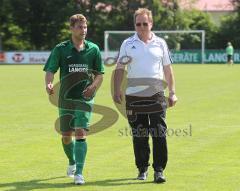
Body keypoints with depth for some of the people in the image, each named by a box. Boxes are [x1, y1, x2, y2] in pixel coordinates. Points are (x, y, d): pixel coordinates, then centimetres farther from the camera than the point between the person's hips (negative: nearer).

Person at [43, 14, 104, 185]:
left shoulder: (93, 49, 2)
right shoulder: (60, 49, 0)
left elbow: (100, 74, 7)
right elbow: (50, 70, -3)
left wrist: (93, 86, -13)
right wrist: (49, 84, -24)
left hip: (85, 98, -1)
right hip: (66, 98, 1)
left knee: (81, 134, -14)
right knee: (66, 136, 9)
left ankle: (79, 172, -16)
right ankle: (72, 162, 38)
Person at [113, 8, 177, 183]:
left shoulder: (160, 43, 9)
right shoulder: (128, 44, 7)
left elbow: (168, 69, 15)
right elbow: (120, 68, 7)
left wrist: (172, 92, 10)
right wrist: (117, 90, -5)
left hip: (156, 95, 0)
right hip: (134, 96, 0)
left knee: (159, 134, -8)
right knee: (139, 136, 5)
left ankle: (159, 170, -4)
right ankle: (142, 169, 18)